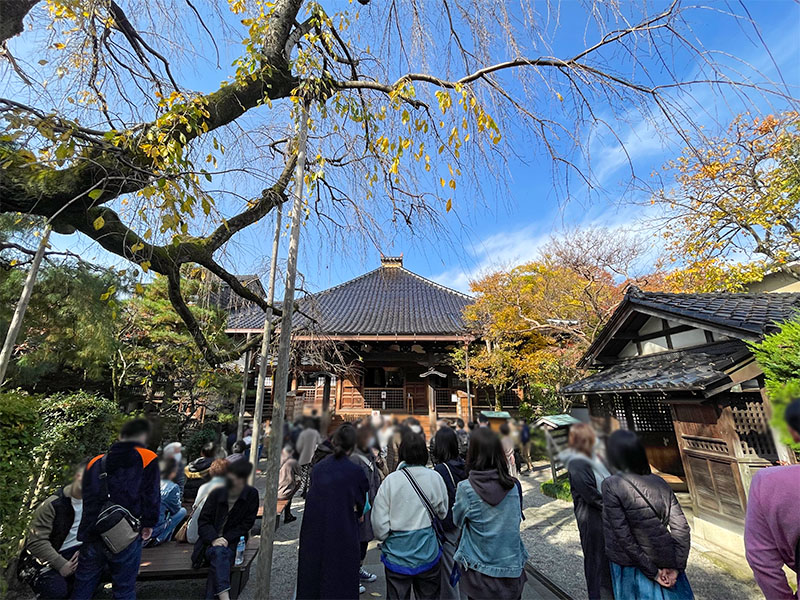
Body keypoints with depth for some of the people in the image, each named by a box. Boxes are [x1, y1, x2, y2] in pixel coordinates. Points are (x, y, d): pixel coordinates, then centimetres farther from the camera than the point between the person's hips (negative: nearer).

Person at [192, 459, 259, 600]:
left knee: (217, 561, -31)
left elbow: (246, 524, -2)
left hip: (232, 543, 0)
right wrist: (214, 538, -16)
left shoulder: (252, 495, -7)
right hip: (211, 542, 0)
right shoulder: (216, 493, -5)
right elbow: (203, 520, -1)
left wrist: (226, 539, -13)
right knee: (219, 552, -33)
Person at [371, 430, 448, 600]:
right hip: (428, 554, 2)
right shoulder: (435, 477, -14)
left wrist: (385, 537, 8)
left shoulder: (391, 480, -19)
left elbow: (379, 523, -12)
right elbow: (443, 513, 1)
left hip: (398, 554, -1)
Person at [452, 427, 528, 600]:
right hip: (512, 568, 2)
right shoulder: (514, 486, -14)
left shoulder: (465, 489, -22)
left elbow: (457, 520, -3)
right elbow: (517, 519, 5)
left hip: (479, 571, -2)